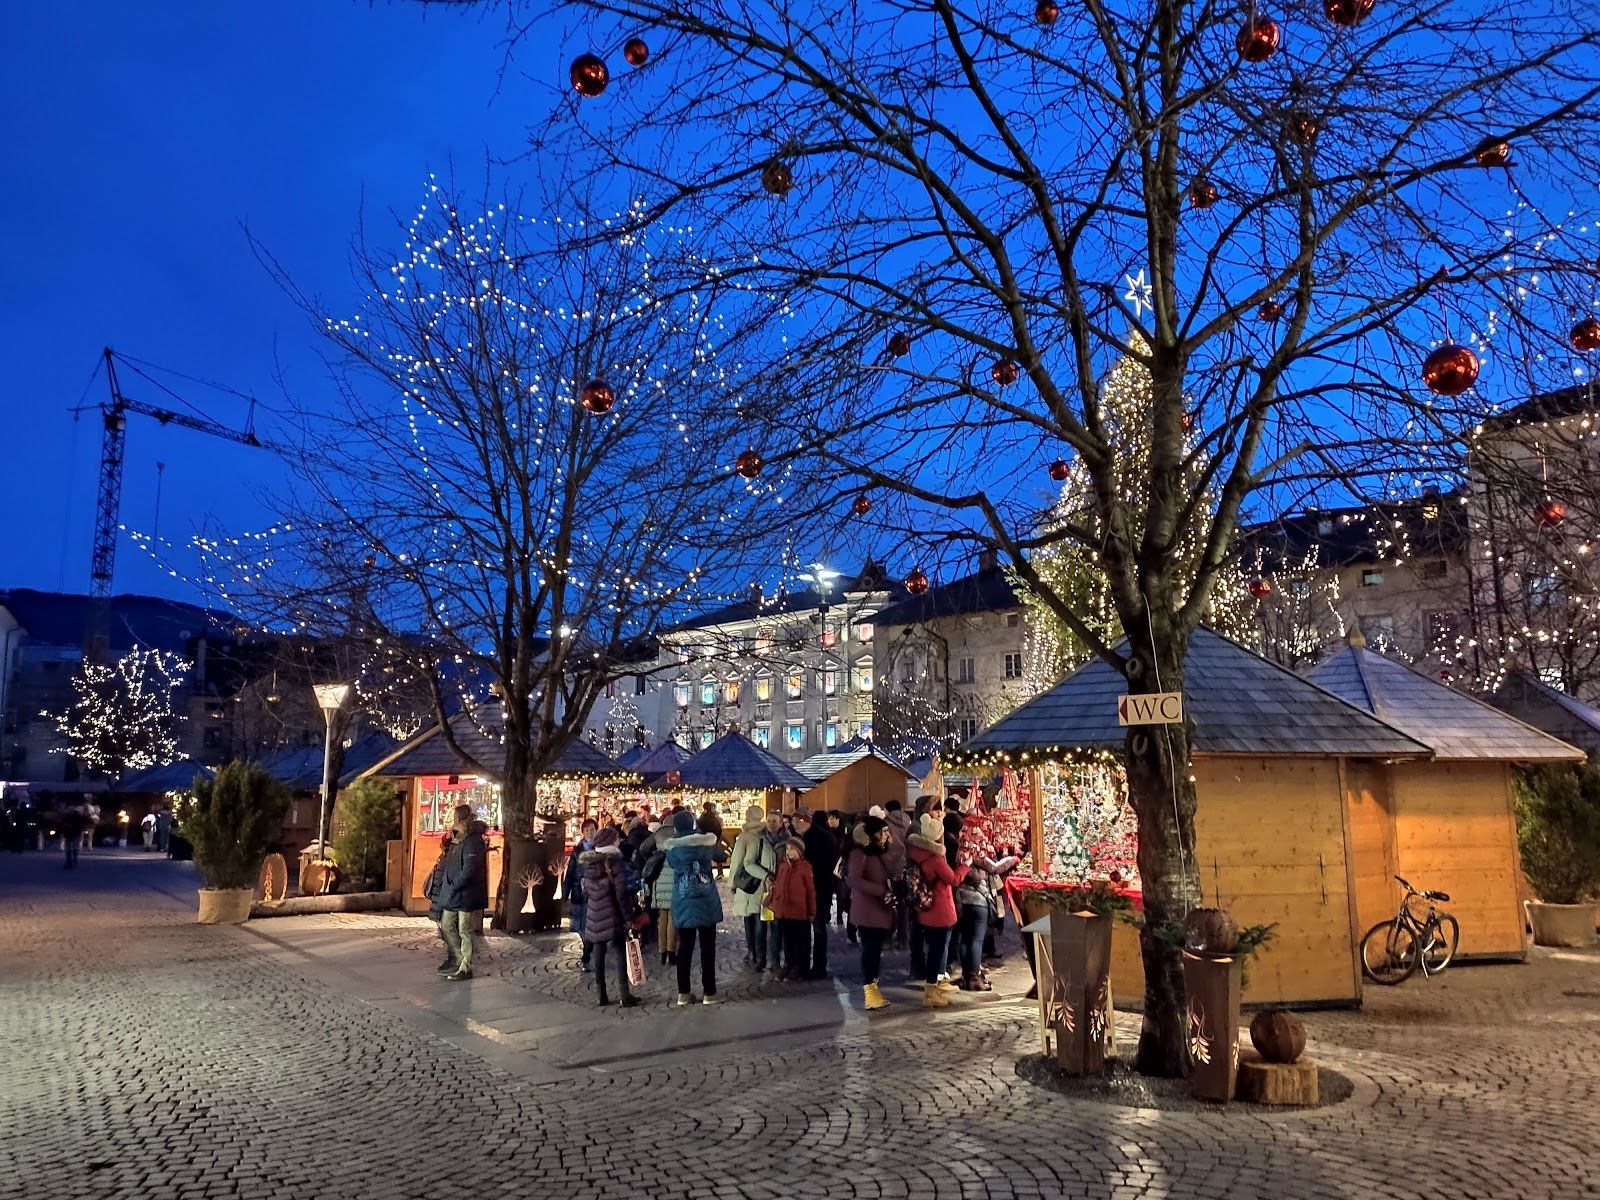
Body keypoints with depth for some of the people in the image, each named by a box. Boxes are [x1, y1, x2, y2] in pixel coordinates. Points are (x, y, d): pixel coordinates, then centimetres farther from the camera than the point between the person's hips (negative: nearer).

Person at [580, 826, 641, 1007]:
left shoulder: (587, 863, 8)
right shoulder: (613, 860, -10)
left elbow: (586, 892, 13)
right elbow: (621, 892, -13)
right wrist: (628, 917, -9)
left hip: (594, 917, 5)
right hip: (613, 915, -5)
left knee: (599, 955, 10)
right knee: (621, 953, 1)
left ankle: (602, 995, 12)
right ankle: (625, 995, -1)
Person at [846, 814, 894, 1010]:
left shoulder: (882, 853, 15)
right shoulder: (860, 853, -11)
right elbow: (855, 880, -21)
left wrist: (892, 892, 4)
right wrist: (881, 891, -25)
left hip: (882, 910, 7)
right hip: (867, 911, -7)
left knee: (876, 949, 11)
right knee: (870, 949, -9)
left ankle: (872, 985, 20)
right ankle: (870, 992, -8)